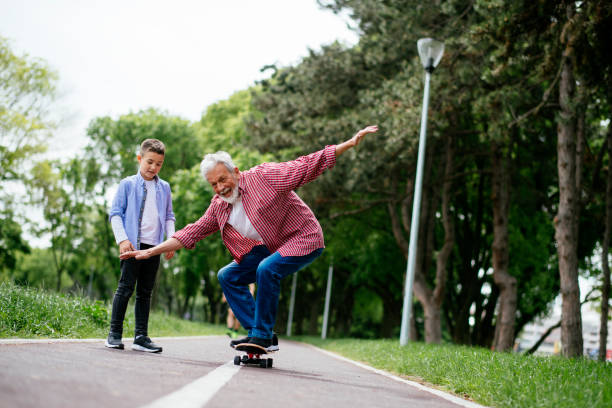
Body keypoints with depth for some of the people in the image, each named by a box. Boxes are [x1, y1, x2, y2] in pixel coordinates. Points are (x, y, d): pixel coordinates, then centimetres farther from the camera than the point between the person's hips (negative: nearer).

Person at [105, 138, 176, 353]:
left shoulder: (164, 188, 14)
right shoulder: (128, 184, 2)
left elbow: (169, 217, 20)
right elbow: (115, 213, 0)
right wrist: (122, 239, -11)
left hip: (154, 246, 4)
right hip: (132, 245, -4)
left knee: (145, 292, 7)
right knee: (125, 288, -6)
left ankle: (141, 337, 9)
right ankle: (114, 334, 0)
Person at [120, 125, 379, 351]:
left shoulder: (263, 176, -18)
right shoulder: (218, 206, 1)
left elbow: (307, 166, -20)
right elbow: (190, 233, 5)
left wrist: (350, 144, -26)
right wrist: (150, 252, 0)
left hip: (304, 239, -8)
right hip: (270, 248, 8)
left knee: (267, 269, -31)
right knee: (228, 276, 2)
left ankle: (263, 335, -17)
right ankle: (260, 335, 0)